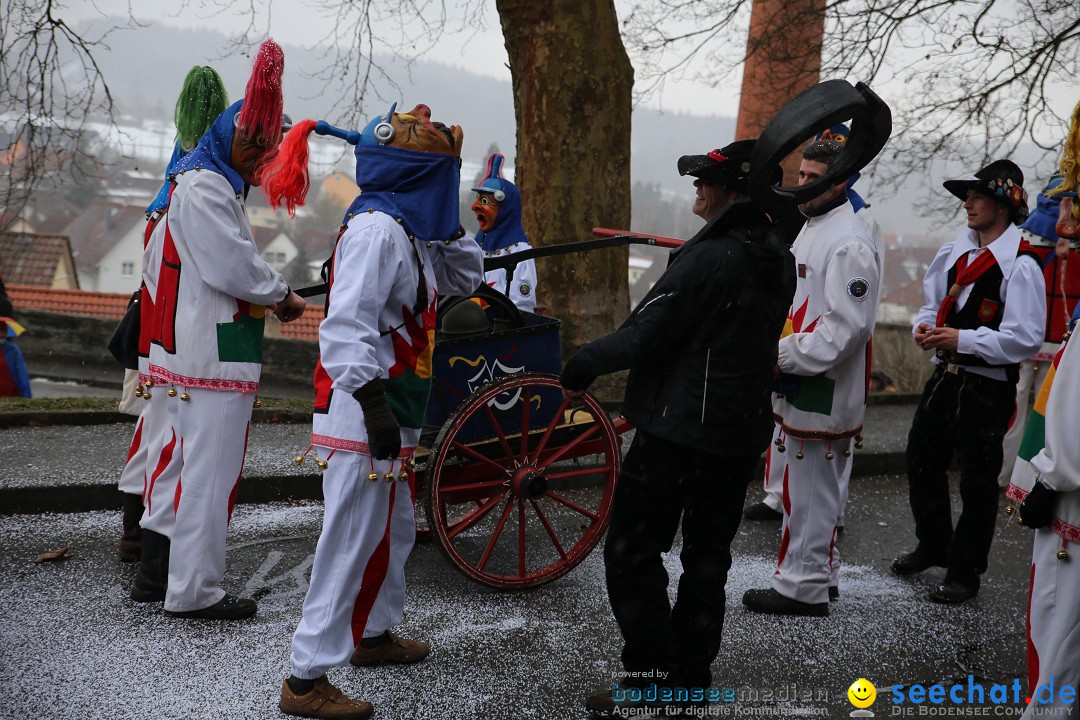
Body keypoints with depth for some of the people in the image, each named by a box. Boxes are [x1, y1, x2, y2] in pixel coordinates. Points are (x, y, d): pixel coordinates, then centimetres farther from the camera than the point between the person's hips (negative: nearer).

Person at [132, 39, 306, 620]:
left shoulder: (191, 184, 21)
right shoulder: (206, 187, -13)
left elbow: (154, 266, 26)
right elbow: (233, 265, -20)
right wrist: (283, 297, -6)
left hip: (181, 351, 11)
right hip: (215, 357, -11)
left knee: (178, 461, 17)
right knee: (211, 470, -6)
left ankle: (155, 573, 26)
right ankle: (193, 590, 1)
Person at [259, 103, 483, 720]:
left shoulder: (410, 229, 13)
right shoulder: (376, 229, -18)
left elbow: (465, 277, 22)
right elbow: (346, 323, -27)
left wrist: (446, 226, 9)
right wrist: (373, 403, -34)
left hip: (392, 416, 10)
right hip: (362, 418, -10)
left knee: (395, 531, 23)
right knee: (352, 544, -6)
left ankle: (374, 634, 41)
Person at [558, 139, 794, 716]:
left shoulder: (708, 259, -19)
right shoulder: (780, 263, 6)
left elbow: (643, 336, -20)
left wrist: (580, 367, -6)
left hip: (678, 430, -8)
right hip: (743, 432, 8)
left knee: (632, 555, 2)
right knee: (707, 556, 17)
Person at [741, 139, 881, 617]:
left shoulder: (849, 245, -17)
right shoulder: (809, 231, 15)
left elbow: (846, 327, -24)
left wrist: (784, 356, -21)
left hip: (823, 394, -10)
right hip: (799, 388, 10)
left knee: (808, 492, -2)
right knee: (808, 488, 18)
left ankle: (801, 587, 9)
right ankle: (820, 575, 31)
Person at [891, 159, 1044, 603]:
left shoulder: (1020, 266, -16)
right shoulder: (953, 253, 6)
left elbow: (1025, 339, -20)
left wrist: (963, 339, -24)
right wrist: (923, 326, -3)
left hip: (987, 388, -7)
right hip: (945, 378, 7)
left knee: (977, 483, 4)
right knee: (921, 463, 17)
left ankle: (965, 571, 20)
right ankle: (932, 546, 38)